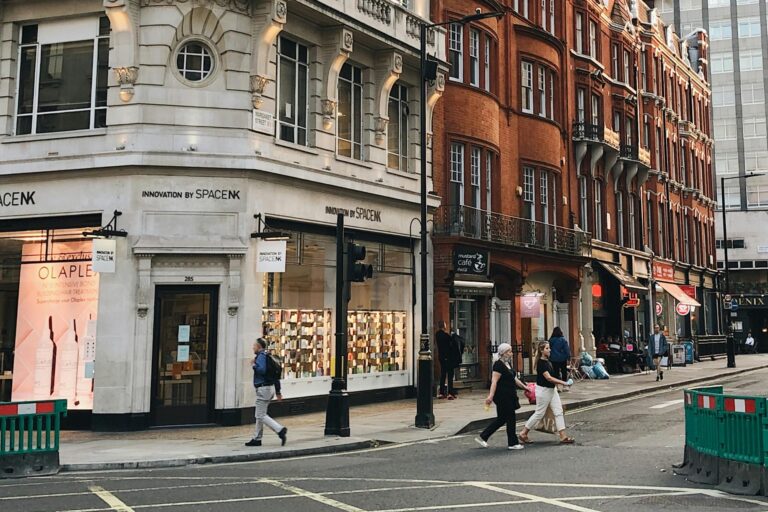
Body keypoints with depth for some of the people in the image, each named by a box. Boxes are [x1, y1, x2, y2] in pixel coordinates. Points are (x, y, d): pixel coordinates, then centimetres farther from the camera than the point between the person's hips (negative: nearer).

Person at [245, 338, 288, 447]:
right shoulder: (268, 356, 16)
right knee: (259, 415, 15)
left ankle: (280, 430, -18)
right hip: (270, 388, 10)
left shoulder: (261, 356, -12)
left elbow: (262, 370, -29)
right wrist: (278, 391, 21)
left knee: (261, 415, -8)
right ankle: (257, 439, 20)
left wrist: (253, 365, -10)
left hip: (263, 389, -10)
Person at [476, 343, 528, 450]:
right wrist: (491, 395, -28)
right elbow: (494, 381, -22)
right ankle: (512, 443, 10)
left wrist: (524, 387, 26)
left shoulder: (508, 364, 14)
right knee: (510, 418, -1)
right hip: (502, 396, -10)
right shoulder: (499, 365, -15)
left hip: (509, 396, 10)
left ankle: (482, 437, 19)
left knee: (502, 419, 13)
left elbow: (514, 379, 23)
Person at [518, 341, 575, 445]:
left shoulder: (548, 361, 8)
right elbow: (548, 378, -25)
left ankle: (563, 436, 4)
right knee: (539, 413, 0)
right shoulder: (541, 363, -19)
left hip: (552, 389, 9)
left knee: (558, 412, 3)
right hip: (543, 390, -9)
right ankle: (523, 433, 13)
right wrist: (564, 383, -27)